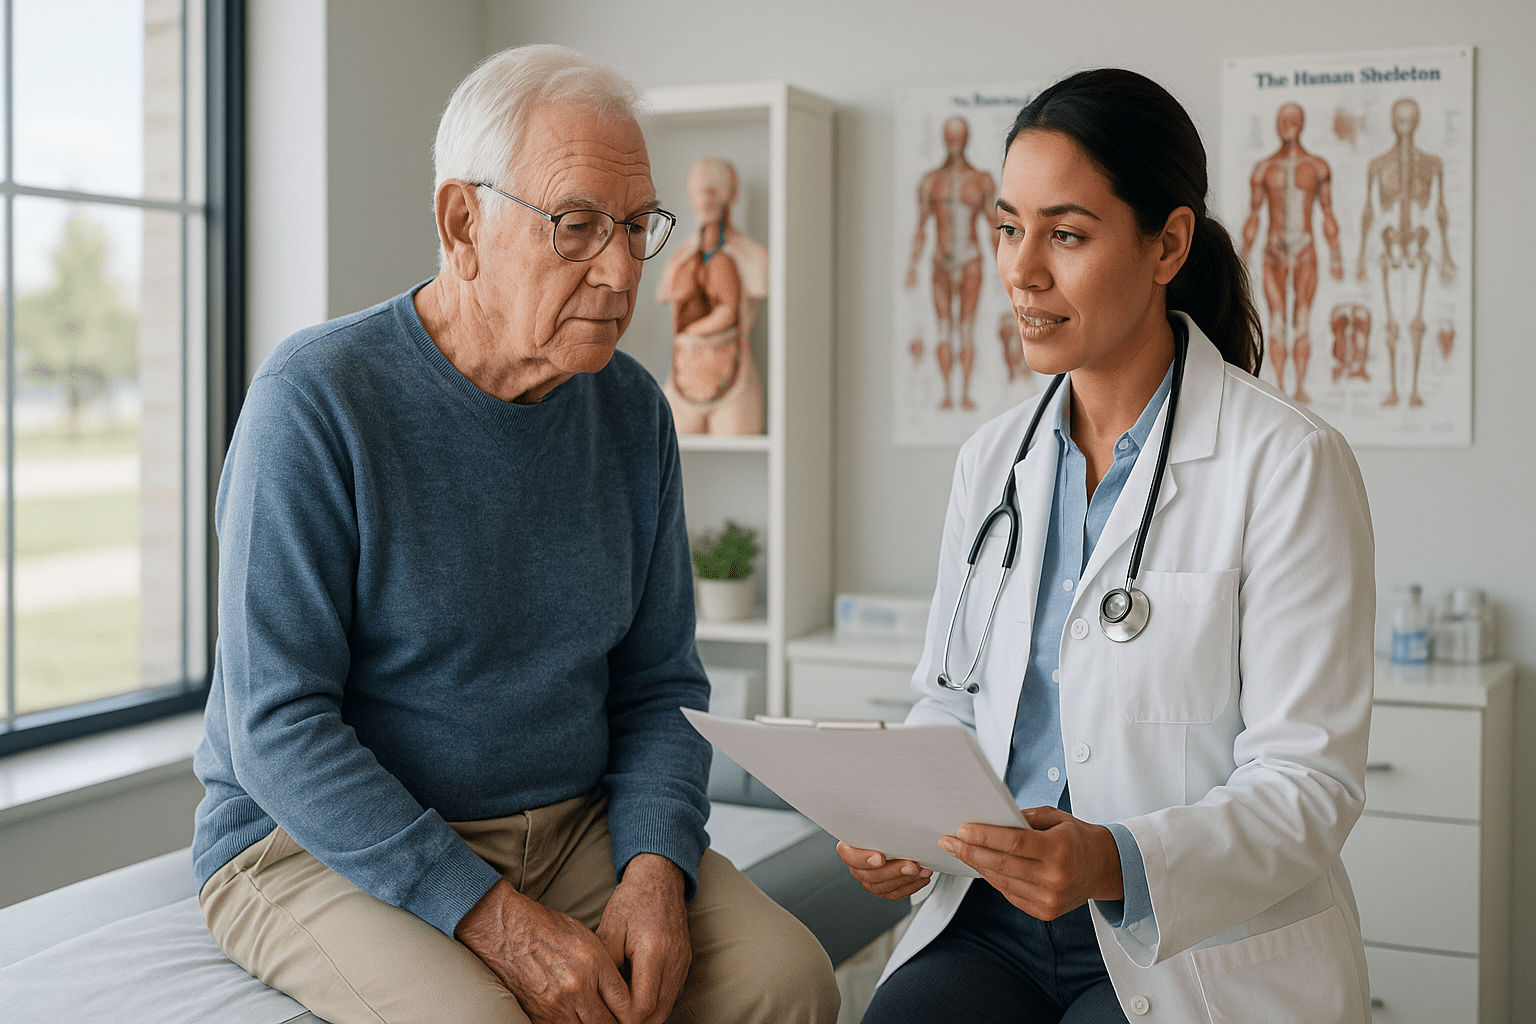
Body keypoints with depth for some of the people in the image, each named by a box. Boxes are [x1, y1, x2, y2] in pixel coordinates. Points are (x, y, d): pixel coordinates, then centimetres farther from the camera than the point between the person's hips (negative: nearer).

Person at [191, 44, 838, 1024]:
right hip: (322, 844, -4)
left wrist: (654, 869, -13)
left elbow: (659, 686, 6)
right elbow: (279, 730, -18)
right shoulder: (314, 401, -15)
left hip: (573, 824, 5)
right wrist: (495, 918, -23)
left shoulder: (632, 410, 3)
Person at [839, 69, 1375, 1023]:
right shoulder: (993, 458, 9)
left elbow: (1311, 785, -12)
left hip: (1201, 947, -4)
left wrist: (1117, 864, -29)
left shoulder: (1290, 465, -10)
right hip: (994, 921, 4)